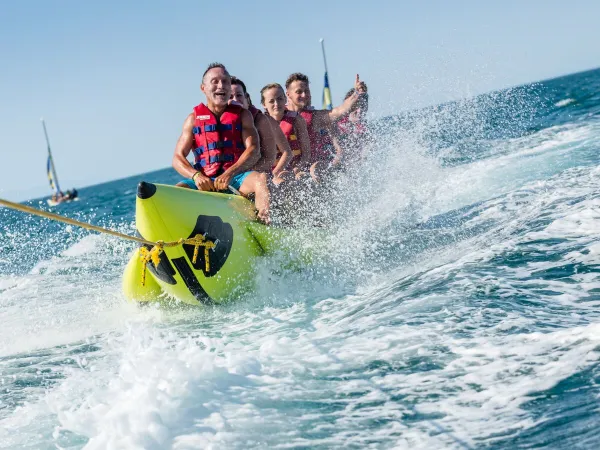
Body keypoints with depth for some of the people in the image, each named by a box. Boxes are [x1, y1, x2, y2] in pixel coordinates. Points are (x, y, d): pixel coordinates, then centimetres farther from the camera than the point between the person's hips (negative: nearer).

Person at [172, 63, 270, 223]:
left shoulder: (242, 115, 12)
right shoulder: (194, 118, 13)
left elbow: (254, 151, -2)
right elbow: (178, 158, 5)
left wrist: (230, 173, -20)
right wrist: (196, 175, -17)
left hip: (237, 178, -1)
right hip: (204, 181, 1)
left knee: (261, 179, -31)